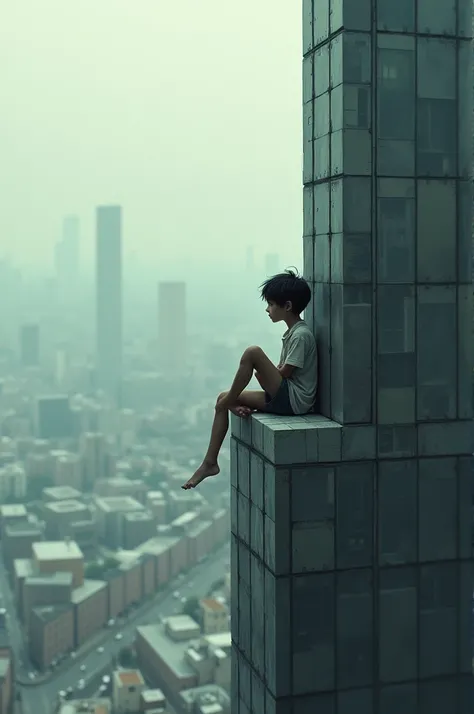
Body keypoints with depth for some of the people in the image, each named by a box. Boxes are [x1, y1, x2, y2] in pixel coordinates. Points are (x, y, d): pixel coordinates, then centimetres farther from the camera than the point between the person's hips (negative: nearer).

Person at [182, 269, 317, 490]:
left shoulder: (301, 335, -14)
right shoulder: (292, 332, 16)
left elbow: (284, 372, -15)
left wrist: (261, 373, 4)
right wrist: (264, 373, -2)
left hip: (294, 400, -10)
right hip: (283, 397, 10)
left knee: (252, 353, -25)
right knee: (223, 397, 7)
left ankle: (228, 403, -4)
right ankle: (210, 462, 5)